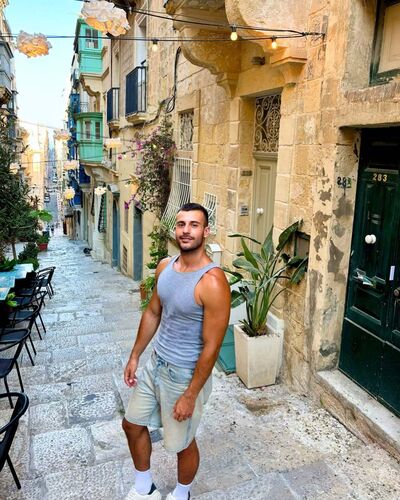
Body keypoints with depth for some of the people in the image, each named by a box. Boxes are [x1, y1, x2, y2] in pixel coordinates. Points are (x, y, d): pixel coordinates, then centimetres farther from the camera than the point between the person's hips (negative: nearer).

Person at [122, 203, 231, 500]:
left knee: (181, 443, 15)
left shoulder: (212, 282, -27)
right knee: (132, 424, 21)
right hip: (156, 364, 8)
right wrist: (135, 356, 12)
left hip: (185, 375, -7)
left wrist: (190, 396, -18)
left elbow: (211, 347, -23)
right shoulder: (165, 267, -3)